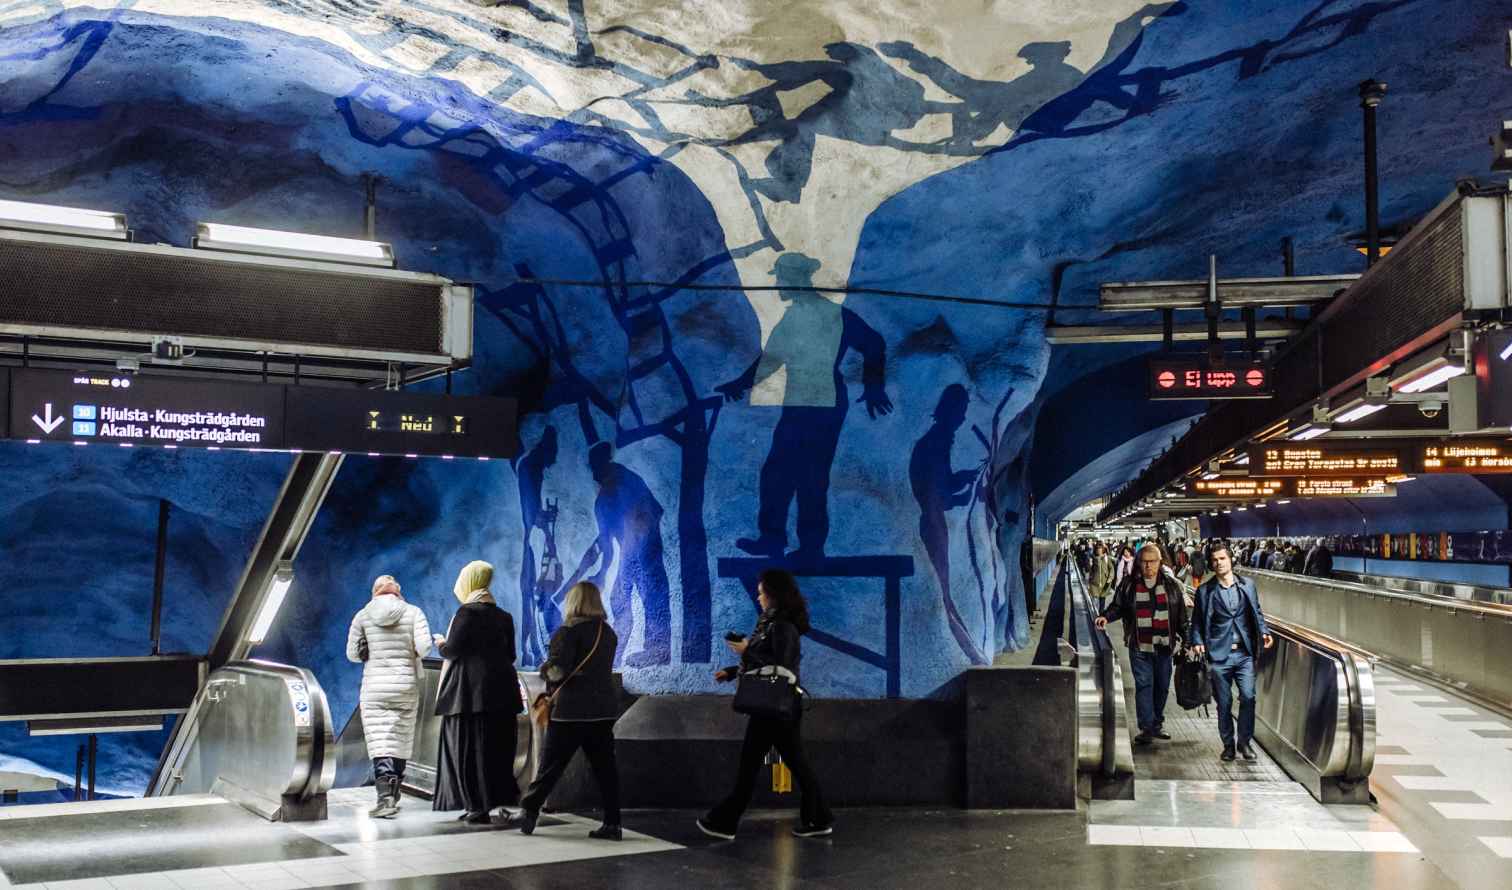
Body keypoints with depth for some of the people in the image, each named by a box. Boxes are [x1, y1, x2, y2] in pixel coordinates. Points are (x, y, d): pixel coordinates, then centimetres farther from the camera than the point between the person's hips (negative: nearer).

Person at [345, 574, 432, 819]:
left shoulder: (362, 615, 1)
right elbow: (424, 647, -12)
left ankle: (385, 797, -21)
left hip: (374, 688, -1)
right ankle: (393, 799, 21)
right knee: (400, 743, 14)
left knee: (380, 745, -4)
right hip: (406, 686, 1)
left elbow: (352, 654, 3)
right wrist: (410, 654, 9)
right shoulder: (413, 612, -1)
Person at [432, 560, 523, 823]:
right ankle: (499, 799, 11)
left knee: (470, 749, -1)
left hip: (471, 691, -6)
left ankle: (479, 806, -3)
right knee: (497, 748, 11)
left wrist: (442, 645, 8)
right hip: (501, 691, 7)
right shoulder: (503, 616, 12)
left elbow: (452, 650, -13)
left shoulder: (467, 612, -9)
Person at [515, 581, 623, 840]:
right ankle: (612, 824, 3)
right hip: (604, 707, 6)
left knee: (551, 764, 3)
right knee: (604, 765, 5)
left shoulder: (570, 630, -9)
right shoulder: (609, 633, 11)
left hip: (572, 709, -6)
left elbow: (557, 669, -17)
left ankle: (528, 812, 11)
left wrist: (545, 671, 6)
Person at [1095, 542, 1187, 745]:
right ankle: (1147, 727, -6)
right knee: (1144, 684, -8)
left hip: (1164, 645, 2)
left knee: (1162, 685, 11)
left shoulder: (1171, 583, 4)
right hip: (1139, 646, -2)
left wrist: (1184, 639, 9)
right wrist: (1106, 616, -11)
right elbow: (1118, 606, 9)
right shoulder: (1129, 584, 0)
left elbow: (1181, 613, 10)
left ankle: (1157, 724, 27)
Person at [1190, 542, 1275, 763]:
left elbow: (1257, 612, 17)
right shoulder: (1205, 591, 3)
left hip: (1244, 653, 1)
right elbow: (1197, 621, 6)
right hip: (1219, 655, -1)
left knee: (1248, 697, -9)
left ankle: (1244, 742, 7)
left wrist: (1264, 631, 1)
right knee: (1224, 703, 4)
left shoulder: (1248, 585, 8)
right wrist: (1197, 642, -9)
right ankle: (1228, 744, 18)